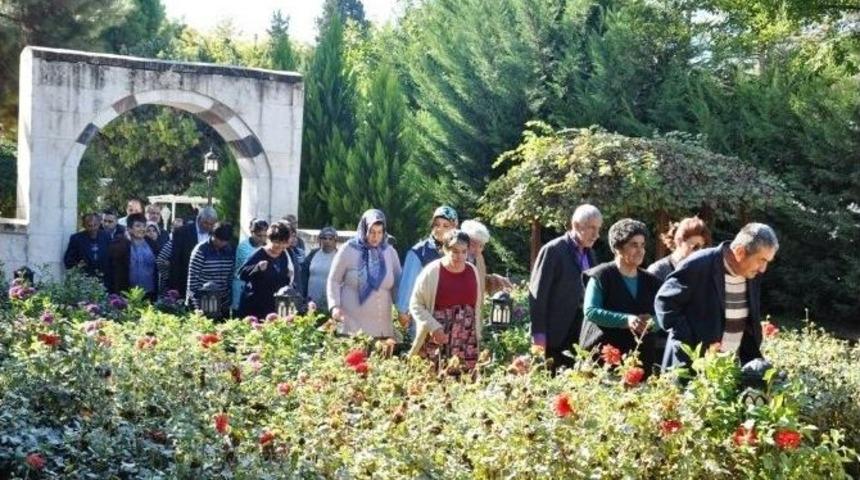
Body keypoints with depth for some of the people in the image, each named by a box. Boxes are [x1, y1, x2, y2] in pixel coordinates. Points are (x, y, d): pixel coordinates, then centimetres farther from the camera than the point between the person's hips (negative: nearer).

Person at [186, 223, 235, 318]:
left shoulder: (229, 250, 5)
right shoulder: (201, 250, -9)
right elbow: (193, 276, -10)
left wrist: (228, 300, 6)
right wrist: (196, 302, -13)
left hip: (222, 303, 5)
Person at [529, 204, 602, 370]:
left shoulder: (588, 253, 13)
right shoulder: (553, 250, -9)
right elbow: (537, 293, -11)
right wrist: (539, 335, -15)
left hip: (581, 334, 7)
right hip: (555, 335, -7)